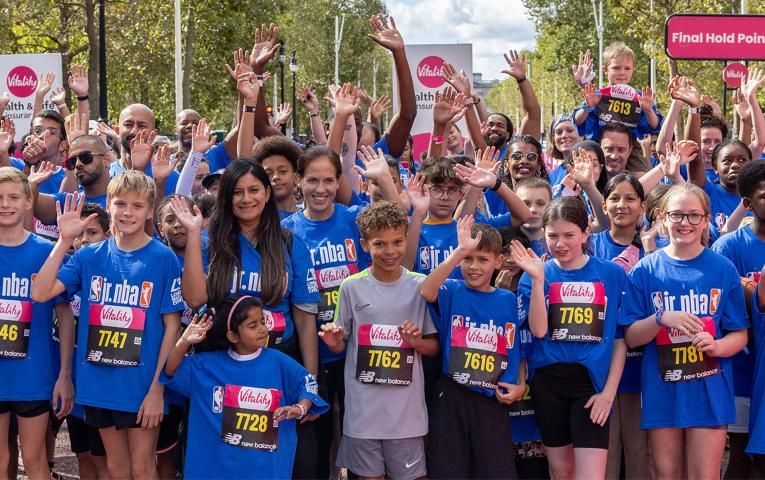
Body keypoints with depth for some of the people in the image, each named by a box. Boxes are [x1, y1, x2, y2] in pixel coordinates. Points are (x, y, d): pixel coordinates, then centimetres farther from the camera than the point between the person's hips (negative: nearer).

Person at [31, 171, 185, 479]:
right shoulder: (90, 256, 2)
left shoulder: (163, 259, -8)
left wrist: (157, 388, -12)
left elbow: (171, 326, -7)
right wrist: (64, 241, -16)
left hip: (142, 385, -4)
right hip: (100, 383, 4)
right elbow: (40, 293, -9)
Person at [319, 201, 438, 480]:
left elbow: (434, 347, 7)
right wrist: (333, 342, -14)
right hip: (363, 408, 0)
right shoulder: (352, 287, -1)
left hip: (407, 408, 0)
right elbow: (341, 345, 7)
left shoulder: (421, 287, -1)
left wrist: (417, 341, -14)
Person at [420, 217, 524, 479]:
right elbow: (426, 291, -26)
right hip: (452, 398, -1)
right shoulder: (452, 292, -2)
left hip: (493, 401, 2)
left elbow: (519, 349, 12)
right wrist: (460, 251, -31)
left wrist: (520, 386, -4)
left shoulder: (508, 300, 5)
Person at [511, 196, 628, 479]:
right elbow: (538, 330, -10)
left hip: (592, 381, -2)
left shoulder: (612, 275, 1)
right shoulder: (535, 275, 3)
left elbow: (620, 338, 2)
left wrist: (609, 391, -5)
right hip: (548, 381, 2)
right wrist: (537, 278, -18)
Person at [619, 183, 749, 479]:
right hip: (662, 391, 1)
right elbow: (631, 338, 0)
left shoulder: (723, 270, -1)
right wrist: (660, 318, -19)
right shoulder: (645, 271, 0)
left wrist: (717, 346, -19)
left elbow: (739, 334, 3)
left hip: (709, 391, -1)